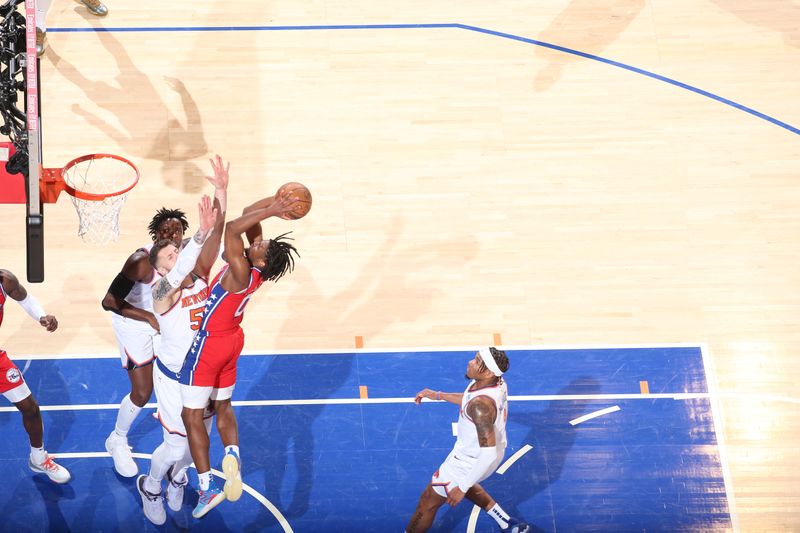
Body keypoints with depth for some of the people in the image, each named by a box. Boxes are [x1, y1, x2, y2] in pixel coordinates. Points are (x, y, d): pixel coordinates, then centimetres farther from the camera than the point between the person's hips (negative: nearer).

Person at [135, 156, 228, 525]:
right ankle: (150, 487, 34)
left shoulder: (201, 276, -8)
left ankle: (178, 476, 50)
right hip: (174, 376, -6)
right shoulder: (163, 292, -25)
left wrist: (221, 193, -34)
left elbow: (216, 237, -21)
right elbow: (179, 274, -48)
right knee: (176, 445, 4)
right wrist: (200, 232, -62)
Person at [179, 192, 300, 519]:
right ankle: (232, 454, -7)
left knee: (192, 416, 2)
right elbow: (249, 216, -2)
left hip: (208, 345, -8)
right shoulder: (256, 269, -10)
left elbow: (232, 229, -43)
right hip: (230, 342, 8)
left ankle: (207, 488, 2)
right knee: (223, 406, 20)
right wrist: (275, 202, -16)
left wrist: (270, 210, -39)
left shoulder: (242, 274, -32)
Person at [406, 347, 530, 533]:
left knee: (427, 503, 11)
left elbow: (489, 454, -36)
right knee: (462, 483, 38)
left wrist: (463, 488, -30)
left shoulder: (480, 405, -39)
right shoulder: (496, 381, -13)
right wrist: (438, 395, 10)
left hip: (471, 461, -9)